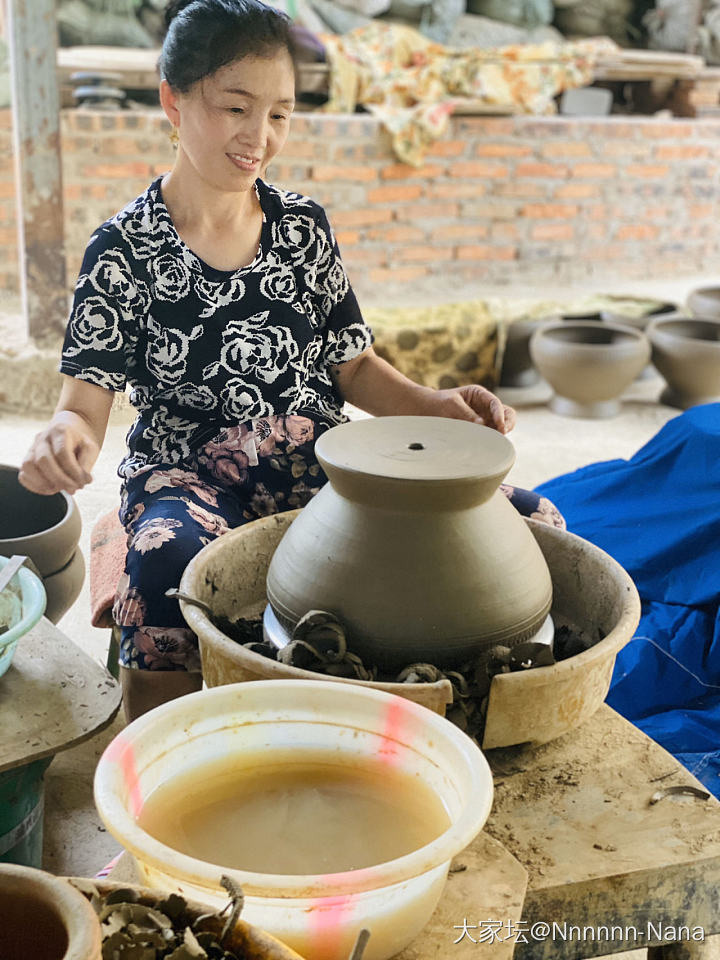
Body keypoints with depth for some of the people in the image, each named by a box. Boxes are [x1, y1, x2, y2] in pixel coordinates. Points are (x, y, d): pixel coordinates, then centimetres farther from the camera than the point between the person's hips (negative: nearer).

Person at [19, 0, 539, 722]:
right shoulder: (125, 247, -2)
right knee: (171, 557, -38)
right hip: (185, 474, -3)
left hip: (316, 463, 4)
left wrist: (434, 406, -7)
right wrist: (66, 435, -31)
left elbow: (352, 365, 12)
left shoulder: (303, 225, 9)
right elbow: (89, 397, -6)